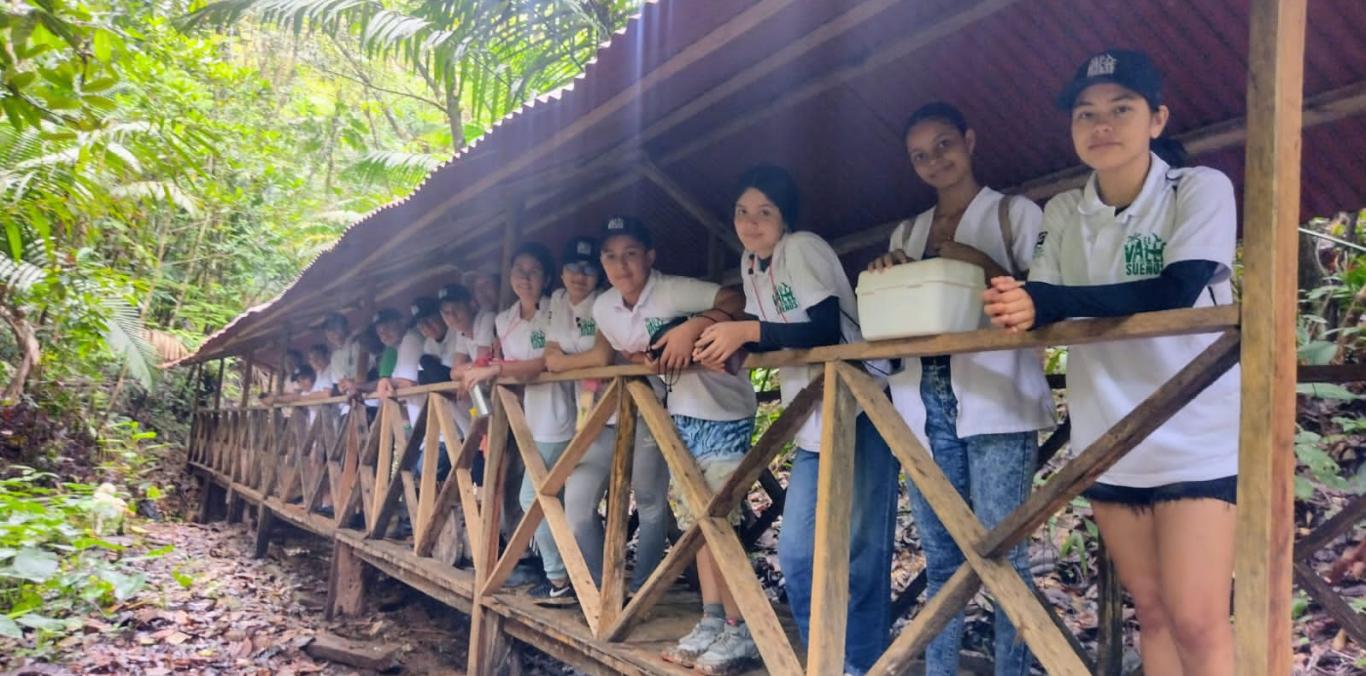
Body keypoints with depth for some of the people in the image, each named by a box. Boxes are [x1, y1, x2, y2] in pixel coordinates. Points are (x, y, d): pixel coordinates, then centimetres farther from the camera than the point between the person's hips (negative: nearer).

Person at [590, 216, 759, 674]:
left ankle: (740, 631, 0)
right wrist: (647, 360, -7)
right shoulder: (604, 309, 0)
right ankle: (712, 622, 19)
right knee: (694, 520, 10)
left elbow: (738, 301, -28)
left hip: (723, 412, -7)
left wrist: (693, 326, -37)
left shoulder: (674, 291, -20)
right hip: (681, 415, 8)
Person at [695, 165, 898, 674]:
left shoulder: (804, 249, -11)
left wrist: (749, 331, -25)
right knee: (795, 553, 6)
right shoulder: (750, 264, 13)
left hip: (861, 412, -8)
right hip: (814, 427, 8)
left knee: (858, 550, -6)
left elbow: (829, 331, -20)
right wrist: (723, 337, -5)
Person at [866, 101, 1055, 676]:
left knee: (1000, 553, -7)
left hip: (995, 402, -4)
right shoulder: (908, 232, 19)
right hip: (925, 404, 5)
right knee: (941, 554, 8)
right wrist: (885, 281, 0)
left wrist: (984, 267, -15)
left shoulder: (1016, 214, 6)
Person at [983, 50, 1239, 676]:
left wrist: (1046, 304, -29)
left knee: (1197, 622, -9)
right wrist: (1011, 299, -25)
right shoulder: (1061, 213, 7)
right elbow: (1038, 303, 0)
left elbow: (1177, 292, -21)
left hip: (1198, 440, -4)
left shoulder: (1202, 188, -6)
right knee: (1151, 610, 11)